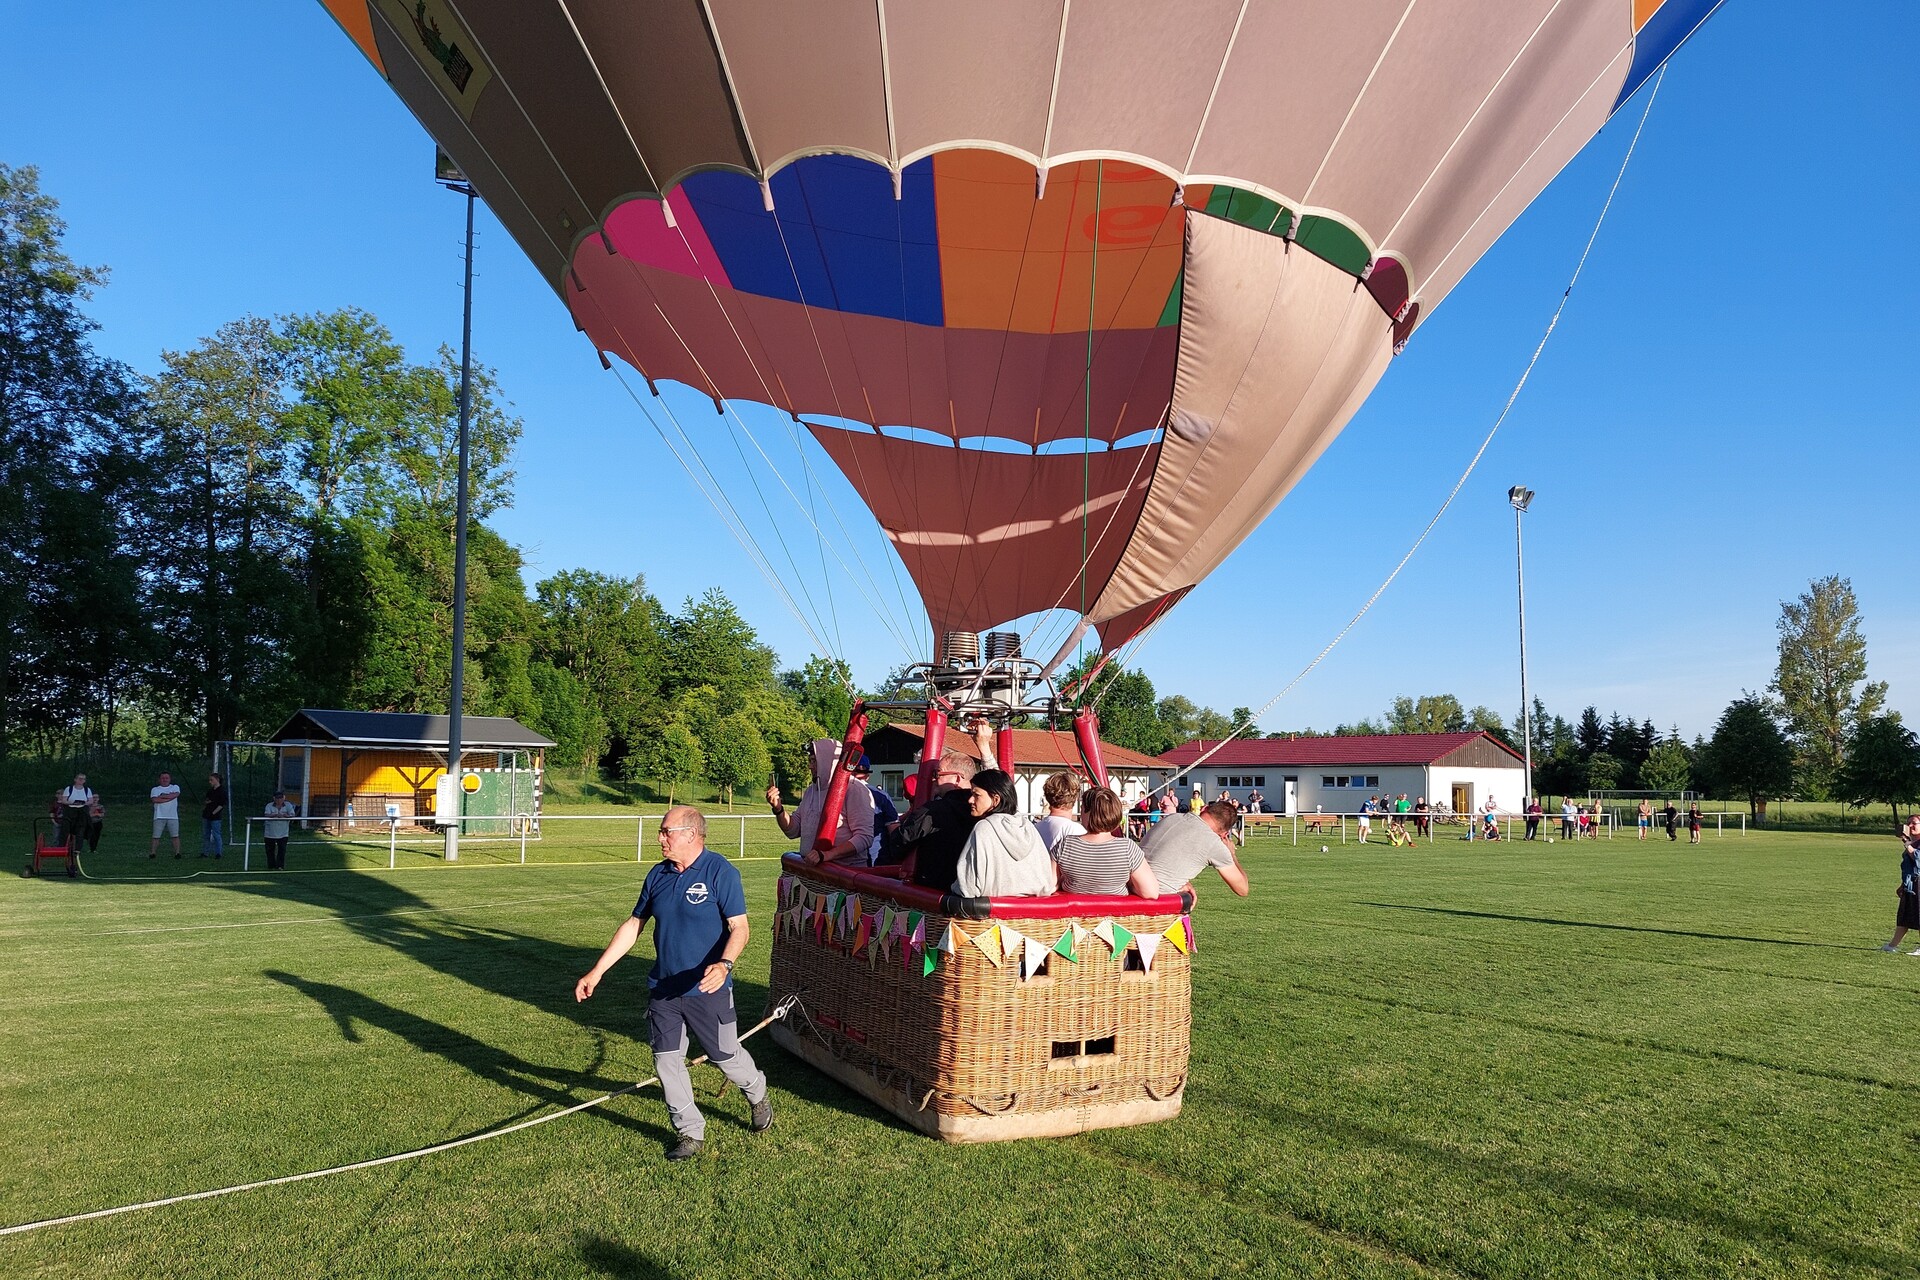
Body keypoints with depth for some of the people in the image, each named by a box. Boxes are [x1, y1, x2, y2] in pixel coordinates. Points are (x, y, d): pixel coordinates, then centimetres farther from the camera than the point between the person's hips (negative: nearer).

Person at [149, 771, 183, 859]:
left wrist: (161, 796, -4)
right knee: (156, 836, 0)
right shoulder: (155, 789, 12)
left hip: (173, 816, 0)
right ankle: (152, 853, 5)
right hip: (159, 817, 0)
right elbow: (155, 800, -7)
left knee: (175, 835, -4)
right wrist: (169, 798, -7)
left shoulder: (175, 787, 13)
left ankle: (177, 852, -4)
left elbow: (174, 795, -9)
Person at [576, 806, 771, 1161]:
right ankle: (691, 1134, 21)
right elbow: (633, 925, 12)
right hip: (662, 989, 6)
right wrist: (596, 972, 10)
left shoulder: (721, 872, -13)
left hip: (707, 989, -5)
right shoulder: (658, 875, 5)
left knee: (726, 1057, 7)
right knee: (667, 1062, 5)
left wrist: (725, 963, -36)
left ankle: (758, 1095, 38)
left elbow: (739, 927, -17)